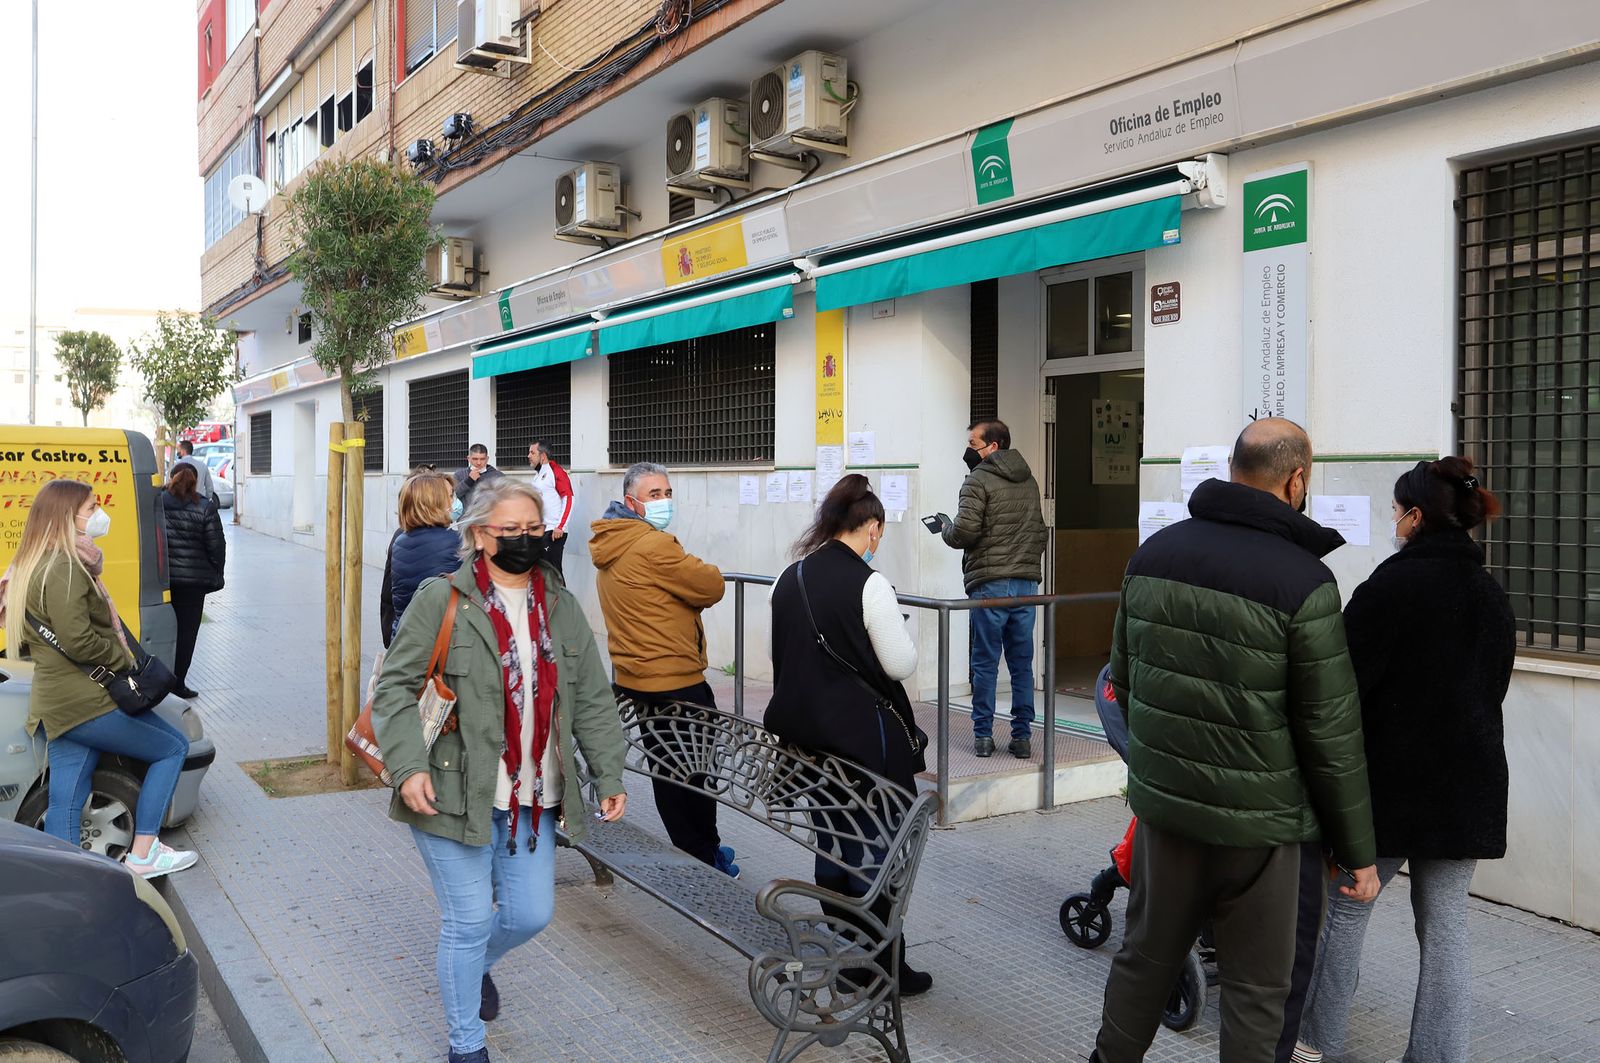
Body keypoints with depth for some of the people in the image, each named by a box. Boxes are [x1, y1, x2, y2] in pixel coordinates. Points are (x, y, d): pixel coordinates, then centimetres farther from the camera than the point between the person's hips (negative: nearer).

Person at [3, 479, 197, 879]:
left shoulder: (32, 565, 16)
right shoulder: (65, 568, -17)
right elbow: (79, 641, -24)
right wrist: (126, 658, -10)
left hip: (57, 705, 10)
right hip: (86, 701, -10)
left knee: (64, 805, 6)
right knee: (173, 747, 5)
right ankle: (142, 855, 6)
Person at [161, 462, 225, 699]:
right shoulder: (205, 508, -5)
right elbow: (216, 546, -4)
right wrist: (215, 576, 7)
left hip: (160, 577, 2)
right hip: (193, 580, -2)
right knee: (186, 631, 4)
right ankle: (178, 681, 6)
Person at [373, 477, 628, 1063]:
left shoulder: (561, 606, 7)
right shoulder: (440, 599, -8)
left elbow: (592, 700, 10)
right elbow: (395, 686, -9)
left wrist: (609, 774, 6)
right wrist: (409, 766, -20)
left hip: (531, 797, 5)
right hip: (455, 792, -5)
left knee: (531, 914, 11)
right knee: (469, 921, 3)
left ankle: (472, 964, 46)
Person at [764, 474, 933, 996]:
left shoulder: (789, 579, 3)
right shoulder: (868, 584, -17)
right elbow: (902, 665, -12)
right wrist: (896, 629, 4)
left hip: (806, 731, 7)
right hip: (865, 735, -6)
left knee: (831, 842, 18)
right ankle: (885, 967, 15)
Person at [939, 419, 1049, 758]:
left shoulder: (979, 480, -7)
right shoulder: (1029, 481, 14)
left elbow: (964, 531, -14)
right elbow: (1041, 531, 17)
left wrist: (945, 529, 6)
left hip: (989, 583, -5)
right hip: (1027, 581, 6)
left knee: (985, 663, 2)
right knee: (1022, 663, 9)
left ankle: (983, 735, 7)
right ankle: (1022, 736, 12)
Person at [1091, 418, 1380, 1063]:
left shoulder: (1153, 553, 1)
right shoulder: (1303, 582, -16)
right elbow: (1331, 735, -13)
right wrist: (1358, 852, -1)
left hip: (1160, 801, 5)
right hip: (1259, 824, -5)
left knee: (1144, 954, 21)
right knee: (1259, 989, 10)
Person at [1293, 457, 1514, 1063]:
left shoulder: (1392, 586, -15)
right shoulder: (1493, 598, 7)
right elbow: (1493, 688, 16)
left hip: (1390, 780, -5)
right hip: (1469, 785, 5)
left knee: (1346, 908, 11)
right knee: (1445, 929, 9)